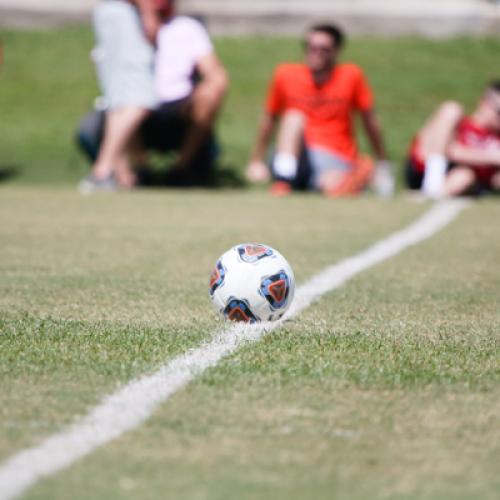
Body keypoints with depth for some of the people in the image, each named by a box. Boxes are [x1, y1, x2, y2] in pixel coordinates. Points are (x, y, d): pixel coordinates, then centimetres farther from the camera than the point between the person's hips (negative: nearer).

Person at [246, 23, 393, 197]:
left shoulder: (350, 75, -1)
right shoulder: (286, 74, 3)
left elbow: (369, 121, 6)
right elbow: (270, 118, 12)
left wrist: (382, 165, 6)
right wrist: (256, 162, 11)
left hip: (337, 162, -4)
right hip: (296, 156, 4)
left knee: (332, 185, -41)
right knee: (294, 115, -28)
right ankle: (283, 181, -35)